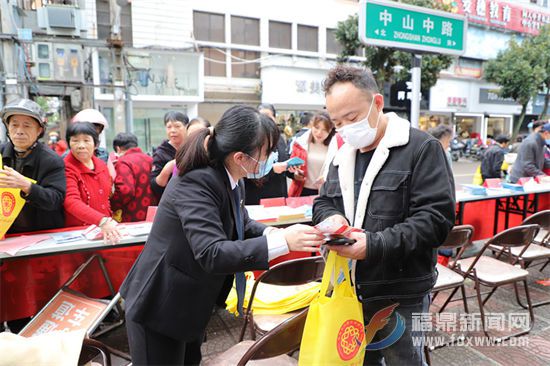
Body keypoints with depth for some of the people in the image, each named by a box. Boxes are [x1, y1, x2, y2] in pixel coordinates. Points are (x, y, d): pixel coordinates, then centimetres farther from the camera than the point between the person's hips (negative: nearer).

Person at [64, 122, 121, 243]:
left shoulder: (101, 164, 7)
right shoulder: (66, 168, -9)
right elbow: (71, 202, -24)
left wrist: (109, 222, 9)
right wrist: (102, 221, -37)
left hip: (107, 229, 5)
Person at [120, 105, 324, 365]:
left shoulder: (228, 179, -3)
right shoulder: (197, 183, -30)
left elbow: (241, 224, 9)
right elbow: (212, 254, -37)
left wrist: (270, 233, -12)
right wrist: (281, 243, -39)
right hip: (159, 307, -8)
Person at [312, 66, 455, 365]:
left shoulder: (422, 148, -12)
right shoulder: (343, 156, 9)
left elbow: (436, 218, -19)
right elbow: (322, 203, 14)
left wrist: (375, 245, -28)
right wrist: (332, 217, -10)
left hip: (401, 297, -5)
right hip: (350, 291, 6)